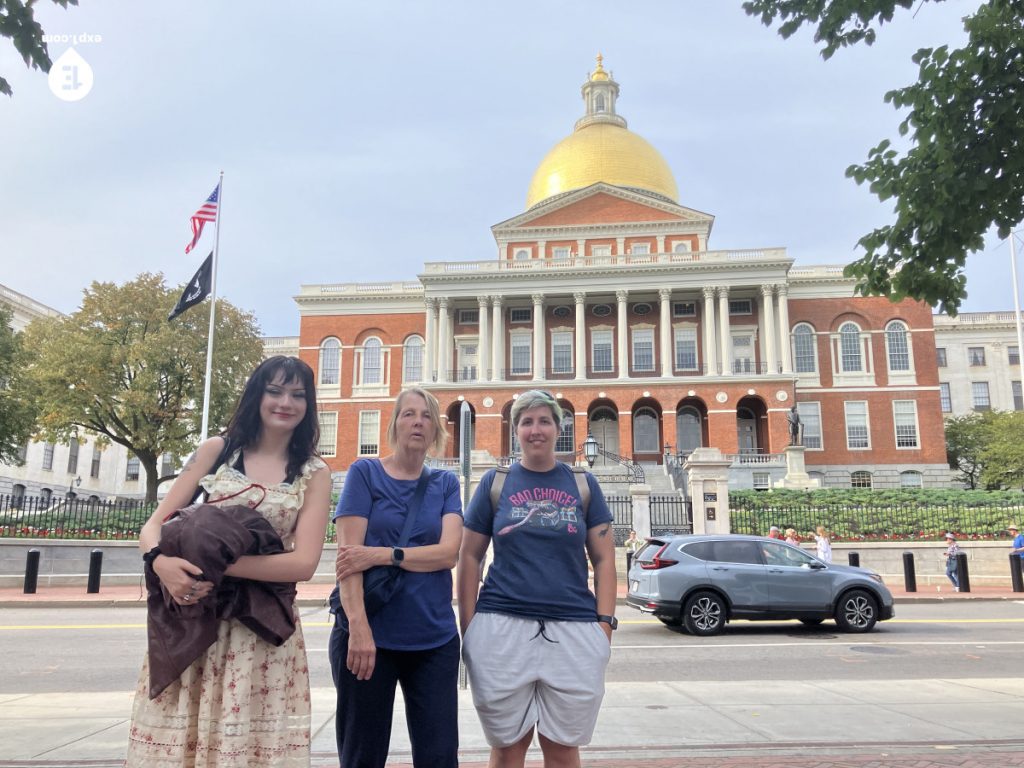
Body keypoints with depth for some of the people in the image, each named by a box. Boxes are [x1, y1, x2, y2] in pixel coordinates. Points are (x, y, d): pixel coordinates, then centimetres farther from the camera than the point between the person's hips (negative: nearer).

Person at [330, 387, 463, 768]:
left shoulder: (446, 483, 8)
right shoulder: (365, 472, 0)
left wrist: (381, 554, -17)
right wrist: (358, 626, -19)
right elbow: (348, 554, -9)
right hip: (369, 632, -2)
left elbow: (448, 553, -6)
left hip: (435, 637, 2)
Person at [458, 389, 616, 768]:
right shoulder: (495, 483, 5)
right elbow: (469, 557, 6)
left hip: (574, 630, 1)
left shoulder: (583, 484, 7)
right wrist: (468, 625, 0)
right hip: (501, 627, 0)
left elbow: (603, 557, 7)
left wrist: (605, 621, -3)